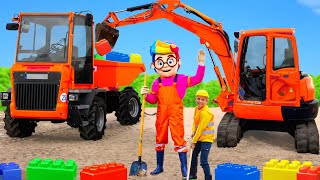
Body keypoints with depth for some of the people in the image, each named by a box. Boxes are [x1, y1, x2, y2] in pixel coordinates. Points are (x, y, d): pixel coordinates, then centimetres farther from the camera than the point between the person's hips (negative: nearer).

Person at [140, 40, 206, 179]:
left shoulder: (182, 79, -3)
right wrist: (146, 95, -12)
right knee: (160, 138, 12)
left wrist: (201, 63, -8)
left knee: (179, 138, -5)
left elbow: (197, 79, -3)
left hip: (176, 114, -3)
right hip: (161, 114, 4)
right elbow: (153, 100, 8)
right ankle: (159, 166, 27)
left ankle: (184, 167, 5)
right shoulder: (157, 83, 3)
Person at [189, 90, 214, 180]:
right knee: (193, 156, 21)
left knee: (203, 161, -13)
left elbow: (201, 128, -22)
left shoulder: (205, 112, -24)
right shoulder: (197, 109, 2)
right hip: (199, 137, 9)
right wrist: (193, 131, -3)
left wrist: (194, 141, -16)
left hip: (206, 139, -9)